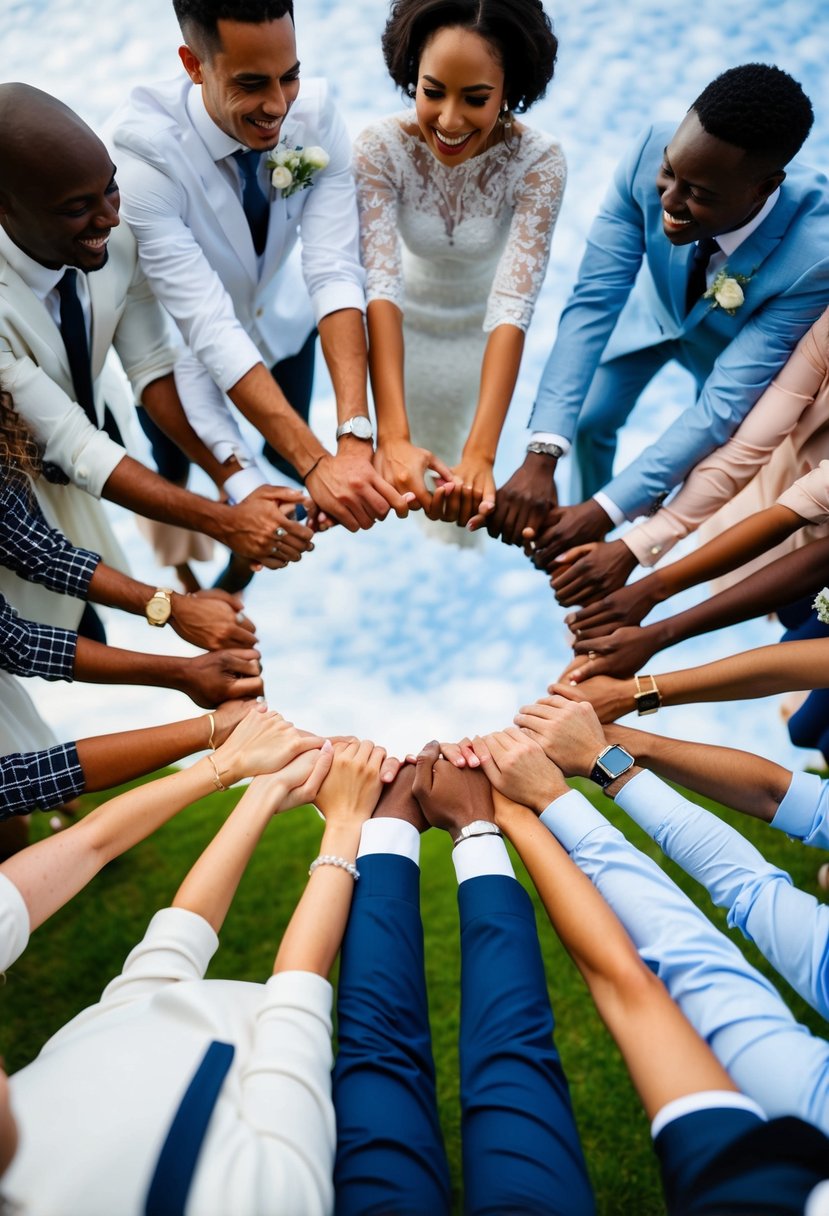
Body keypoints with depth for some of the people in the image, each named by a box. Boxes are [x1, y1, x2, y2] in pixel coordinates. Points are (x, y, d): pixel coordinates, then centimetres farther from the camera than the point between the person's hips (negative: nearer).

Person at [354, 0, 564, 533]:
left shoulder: (539, 161, -28)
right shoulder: (380, 147, -27)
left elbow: (513, 305, -36)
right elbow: (380, 286, -36)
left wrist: (480, 456, -49)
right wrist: (391, 438, -50)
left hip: (481, 336, 0)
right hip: (404, 329, 0)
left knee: (465, 502, 16)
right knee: (396, 488, 17)